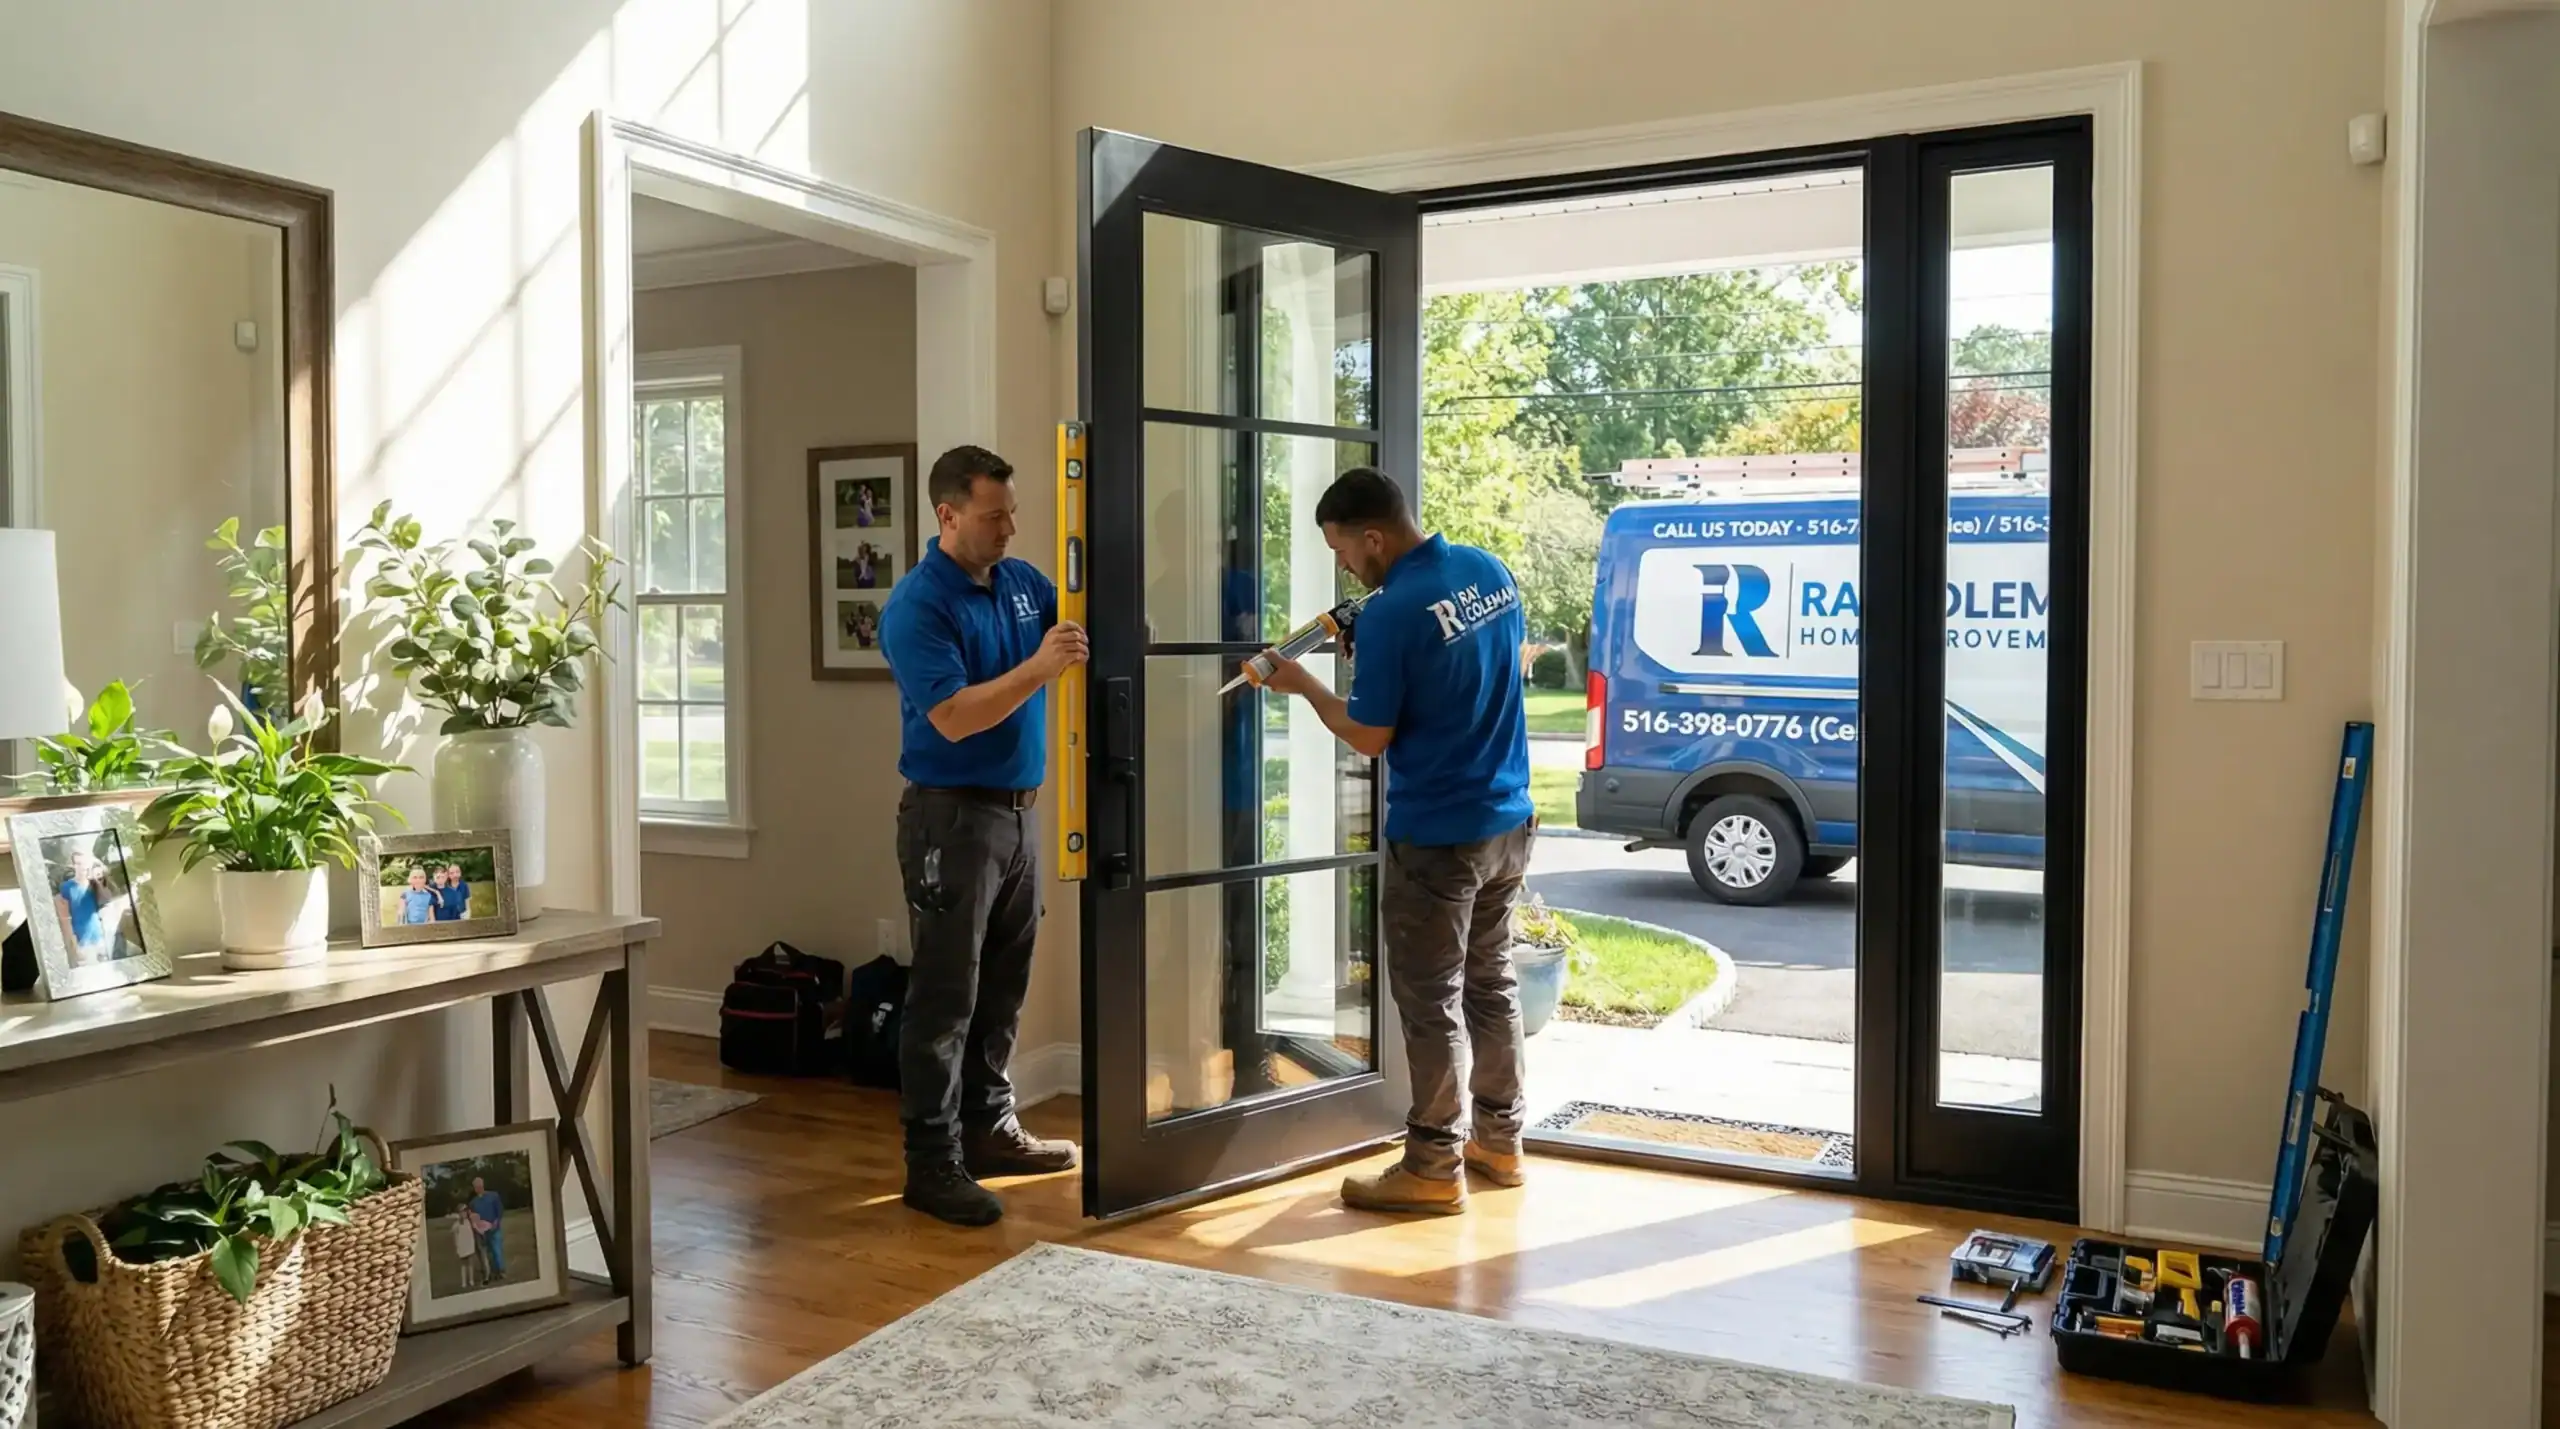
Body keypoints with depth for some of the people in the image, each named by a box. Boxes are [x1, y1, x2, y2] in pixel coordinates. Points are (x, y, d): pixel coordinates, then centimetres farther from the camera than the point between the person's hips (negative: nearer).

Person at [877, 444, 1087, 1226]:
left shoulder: (1024, 582, 7)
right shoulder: (917, 604, -14)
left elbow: (1083, 628, 17)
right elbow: (954, 717, -22)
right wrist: (1039, 668, -29)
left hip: (1018, 809, 7)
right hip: (951, 817, -7)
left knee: (1002, 989, 15)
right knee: (946, 997, -2)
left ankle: (989, 1128, 28)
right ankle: (933, 1164, 5)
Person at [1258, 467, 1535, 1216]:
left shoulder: (1392, 613, -21)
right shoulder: (1493, 572, 4)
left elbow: (1369, 738, -14)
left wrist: (1303, 685, 2)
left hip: (1439, 837, -8)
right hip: (1508, 821, 8)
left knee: (1430, 1001, 3)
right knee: (1491, 982, 19)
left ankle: (1433, 1167, 12)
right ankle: (1499, 1139, 29)